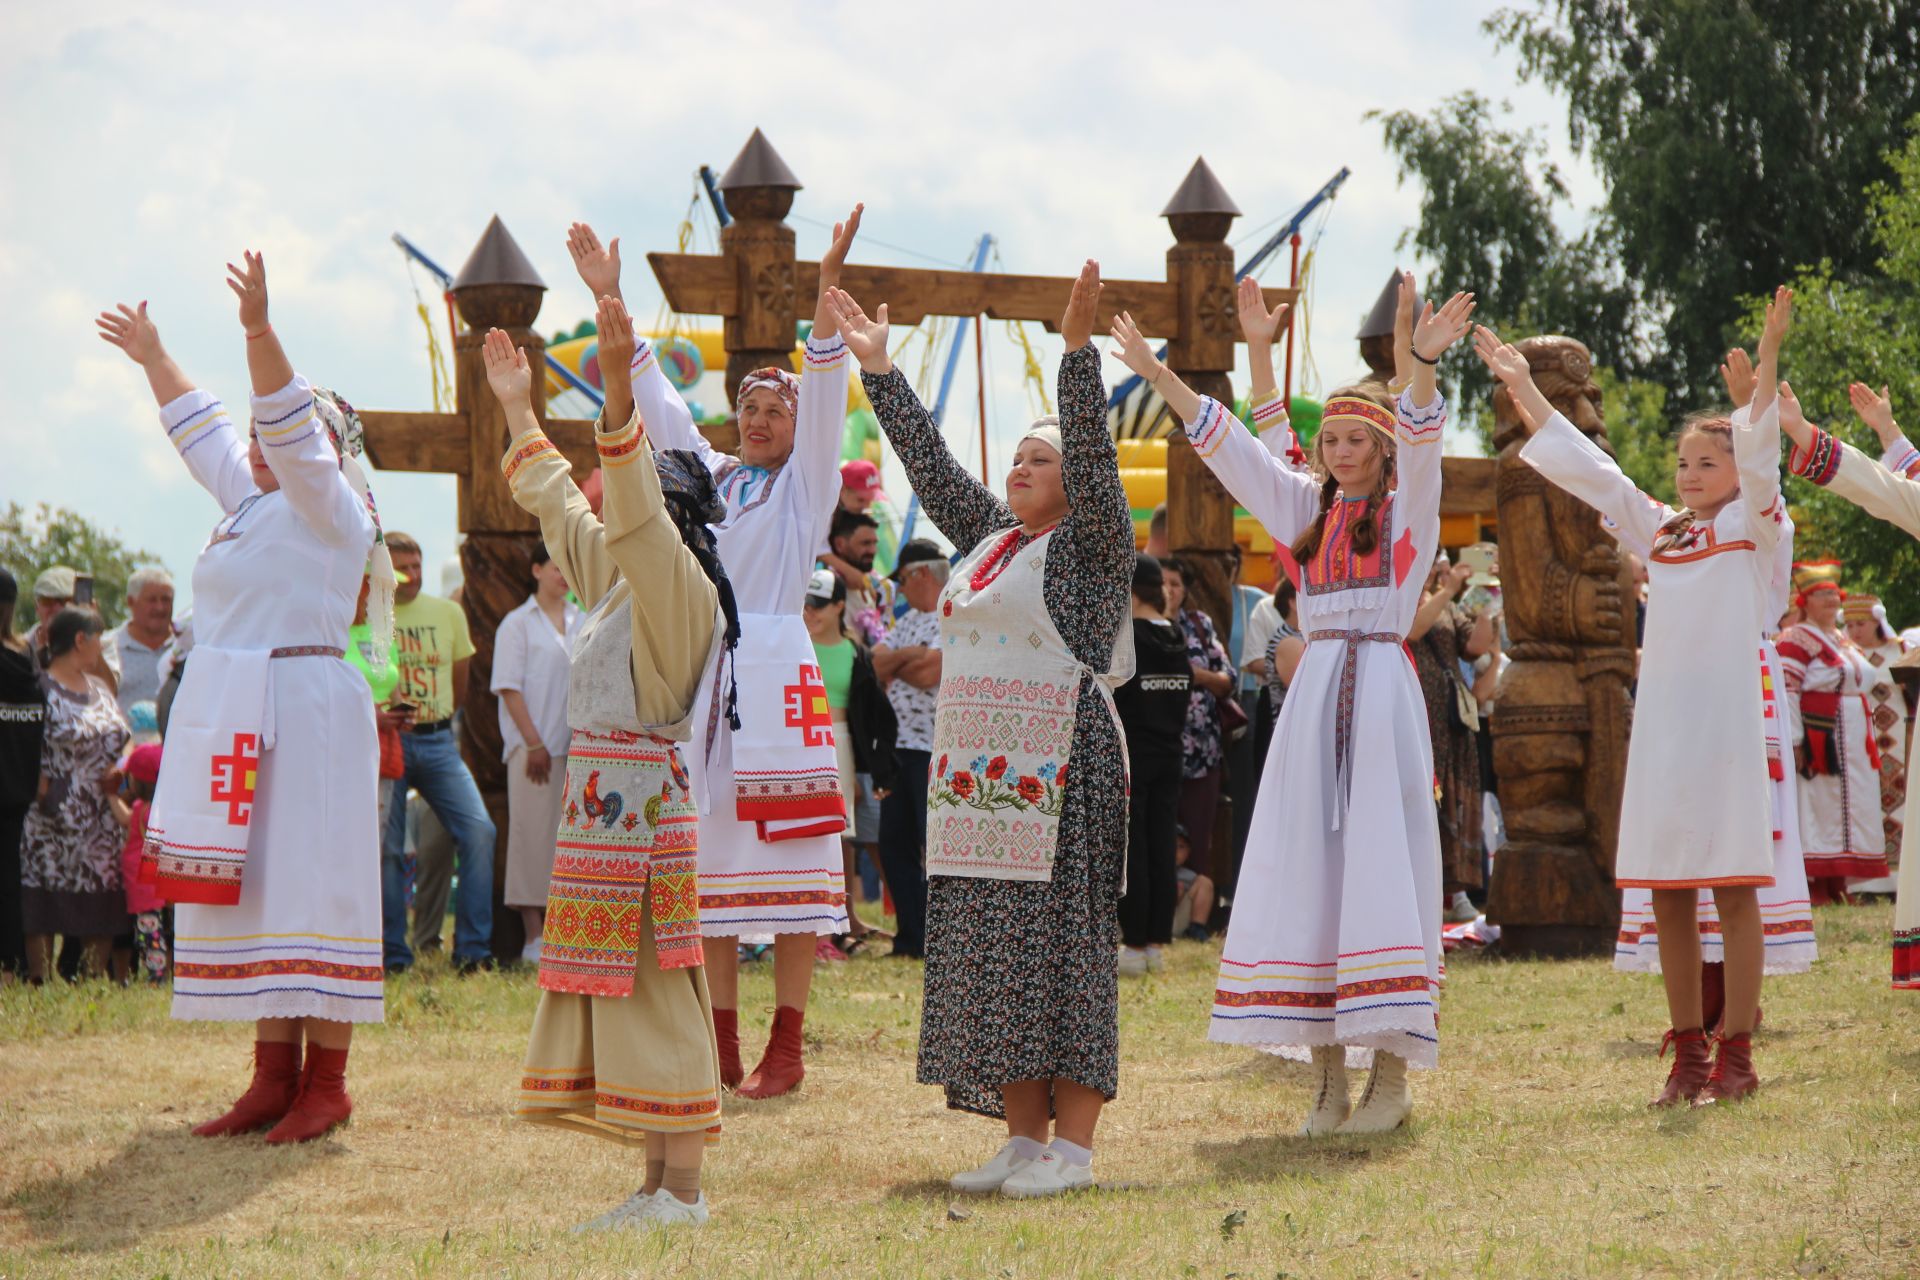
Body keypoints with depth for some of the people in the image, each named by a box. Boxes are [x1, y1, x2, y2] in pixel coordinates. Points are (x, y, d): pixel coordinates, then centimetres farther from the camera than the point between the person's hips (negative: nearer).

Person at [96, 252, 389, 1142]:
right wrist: (152, 357, 39)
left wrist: (260, 333, -32)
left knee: (307, 887, -8)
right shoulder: (255, 502, 17)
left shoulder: (328, 507, -6)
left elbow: (291, 432, -22)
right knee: (252, 890, 8)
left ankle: (326, 1084, -6)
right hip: (235, 721, 9)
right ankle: (275, 1077, 11)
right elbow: (200, 430, 31)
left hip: (302, 716, -9)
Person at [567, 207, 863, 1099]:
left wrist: (827, 289, -18)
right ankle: (719, 1047, 7)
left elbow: (824, 400, -5)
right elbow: (655, 398, 16)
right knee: (706, 864, 3)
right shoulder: (708, 474, 19)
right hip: (700, 672, 5)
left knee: (787, 857, -6)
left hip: (773, 670, -5)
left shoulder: (805, 483, 7)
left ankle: (785, 1048, -6)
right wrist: (610, 299, 8)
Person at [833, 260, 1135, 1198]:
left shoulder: (1094, 541, -2)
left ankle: (1071, 1145, -5)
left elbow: (1092, 456, -16)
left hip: (1060, 766, -8)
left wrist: (1078, 347, -24)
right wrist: (876, 367, 21)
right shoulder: (989, 537, 17)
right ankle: (1023, 1136, 12)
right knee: (991, 945, 6)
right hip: (980, 770, 8)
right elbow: (929, 462, 22)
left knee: (1059, 936, -7)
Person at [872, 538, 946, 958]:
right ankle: (911, 936, 16)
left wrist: (894, 664, -2)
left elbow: (930, 675, -19)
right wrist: (909, 656, -12)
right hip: (900, 745, 9)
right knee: (894, 845, 10)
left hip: (936, 749, -9)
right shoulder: (910, 620, 19)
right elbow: (879, 661, 8)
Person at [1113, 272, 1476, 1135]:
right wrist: (1158, 375, 7)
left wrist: (1419, 368, -35)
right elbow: (1226, 444, 15)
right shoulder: (1304, 509, 16)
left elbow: (1420, 444, -15)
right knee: (1307, 867, 0)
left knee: (1380, 864, -9)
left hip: (1384, 691, -5)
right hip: (1315, 694, 5)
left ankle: (1391, 1073, -8)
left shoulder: (1407, 508, 3)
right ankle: (1327, 1075, 2)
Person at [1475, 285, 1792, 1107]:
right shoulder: (1657, 532, 15)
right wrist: (1520, 386, 15)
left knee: (1732, 886, -2)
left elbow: (1758, 451, -13)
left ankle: (1736, 1054, 1)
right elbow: (1582, 465, 17)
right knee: (1666, 893, 5)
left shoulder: (1752, 526, 2)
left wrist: (1768, 359, -24)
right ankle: (1688, 1053, 11)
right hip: (1661, 720, 5)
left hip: (1727, 717, -5)